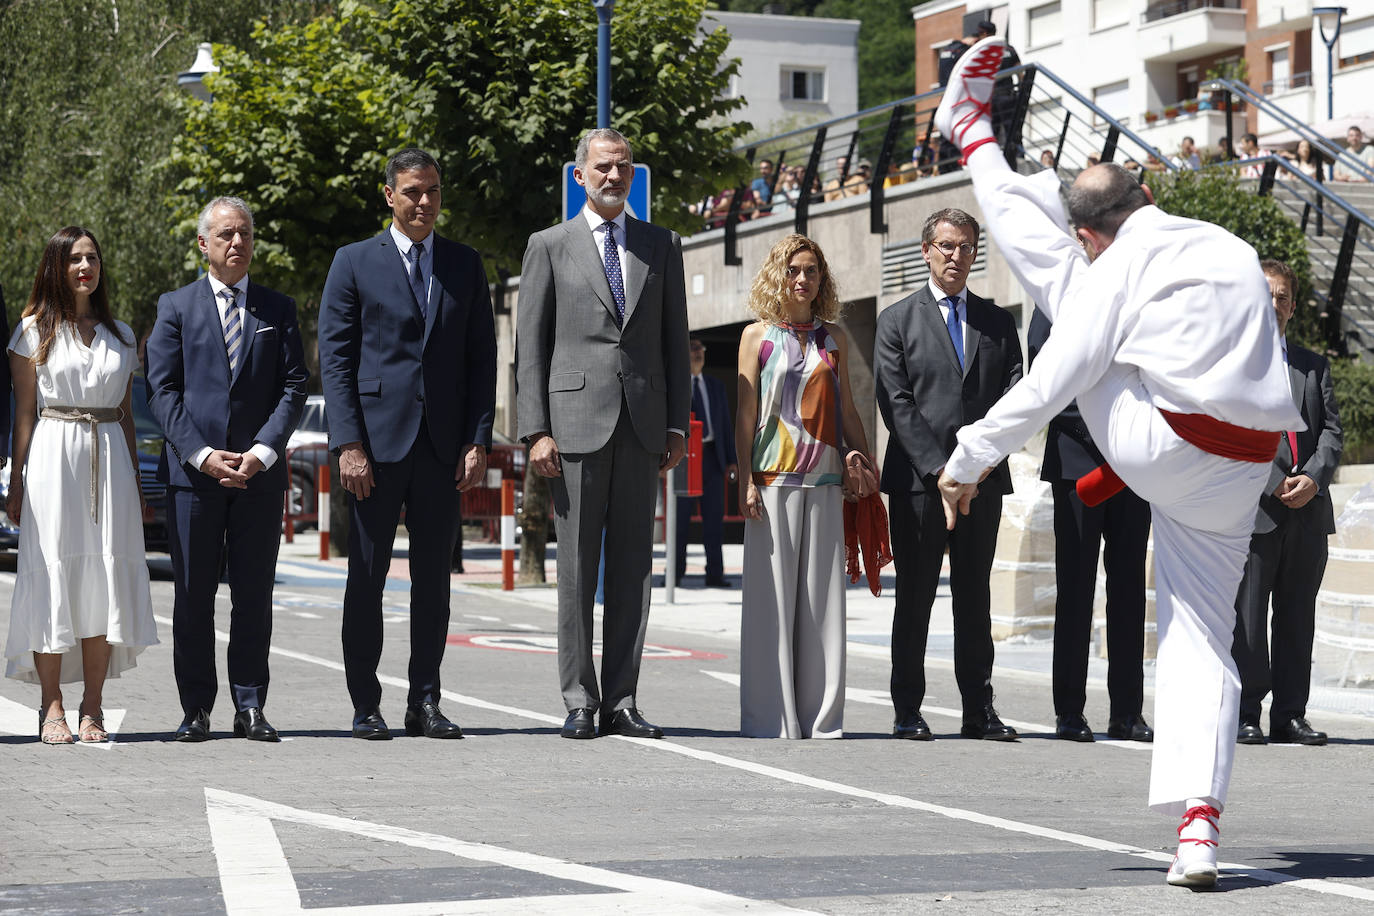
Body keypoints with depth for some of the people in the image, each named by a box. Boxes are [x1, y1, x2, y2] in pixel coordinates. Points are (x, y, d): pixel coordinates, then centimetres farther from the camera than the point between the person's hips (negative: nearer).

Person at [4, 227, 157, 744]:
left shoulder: (120, 335, 14)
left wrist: (135, 482, 12)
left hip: (110, 458, 3)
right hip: (52, 457, -3)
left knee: (105, 577, -2)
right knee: (52, 574, -6)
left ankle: (93, 707, 2)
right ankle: (52, 708, -1)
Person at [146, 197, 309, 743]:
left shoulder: (277, 309, 11)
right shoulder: (176, 307, 8)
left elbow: (294, 388, 4)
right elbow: (162, 390, 1)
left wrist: (262, 451, -10)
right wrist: (202, 454, -11)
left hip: (259, 473, 1)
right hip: (192, 471, -1)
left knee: (254, 594, 1)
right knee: (193, 595, 1)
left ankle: (250, 707, 6)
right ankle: (196, 709, 7)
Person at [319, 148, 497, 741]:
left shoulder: (465, 265, 12)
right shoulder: (355, 263, 3)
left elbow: (482, 358, 10)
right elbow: (334, 358, -1)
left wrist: (478, 441, 0)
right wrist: (348, 444, -11)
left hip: (443, 447, 3)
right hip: (376, 442, -3)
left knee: (434, 580, 5)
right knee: (366, 579, 1)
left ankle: (425, 703, 11)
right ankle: (366, 707, 7)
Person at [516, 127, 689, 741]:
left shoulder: (661, 247, 14)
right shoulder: (550, 247, 7)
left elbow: (675, 341, 13)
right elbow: (530, 346, 3)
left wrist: (677, 426, 5)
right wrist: (536, 431, -6)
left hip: (642, 427, 2)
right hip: (577, 422, -2)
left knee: (633, 568, 3)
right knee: (576, 568, -1)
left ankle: (622, 702, 6)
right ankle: (580, 703, 3)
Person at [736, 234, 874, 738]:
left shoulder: (834, 337, 14)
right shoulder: (758, 335, 5)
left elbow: (846, 408, 18)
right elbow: (746, 412, 2)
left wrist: (861, 456, 4)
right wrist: (746, 479, -6)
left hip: (824, 482, 3)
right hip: (774, 480, -3)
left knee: (821, 596, 1)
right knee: (772, 593, -4)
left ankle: (820, 715, 6)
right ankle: (770, 716, 0)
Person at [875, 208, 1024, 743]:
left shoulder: (996, 322, 15)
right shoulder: (897, 320, 6)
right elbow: (895, 402, -3)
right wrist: (937, 467, -12)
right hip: (917, 479, -3)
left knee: (975, 598, 6)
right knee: (915, 598, 0)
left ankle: (979, 712, 8)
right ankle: (907, 713, 4)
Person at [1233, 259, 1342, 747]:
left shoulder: (1314, 366, 19)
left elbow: (1332, 429, 10)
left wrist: (1313, 478, -8)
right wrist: (1274, 483, -14)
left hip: (1308, 508, 4)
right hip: (1252, 509, -4)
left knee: (1298, 615, 6)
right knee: (1247, 616, -5)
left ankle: (1290, 713, 10)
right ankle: (1244, 714, 0)